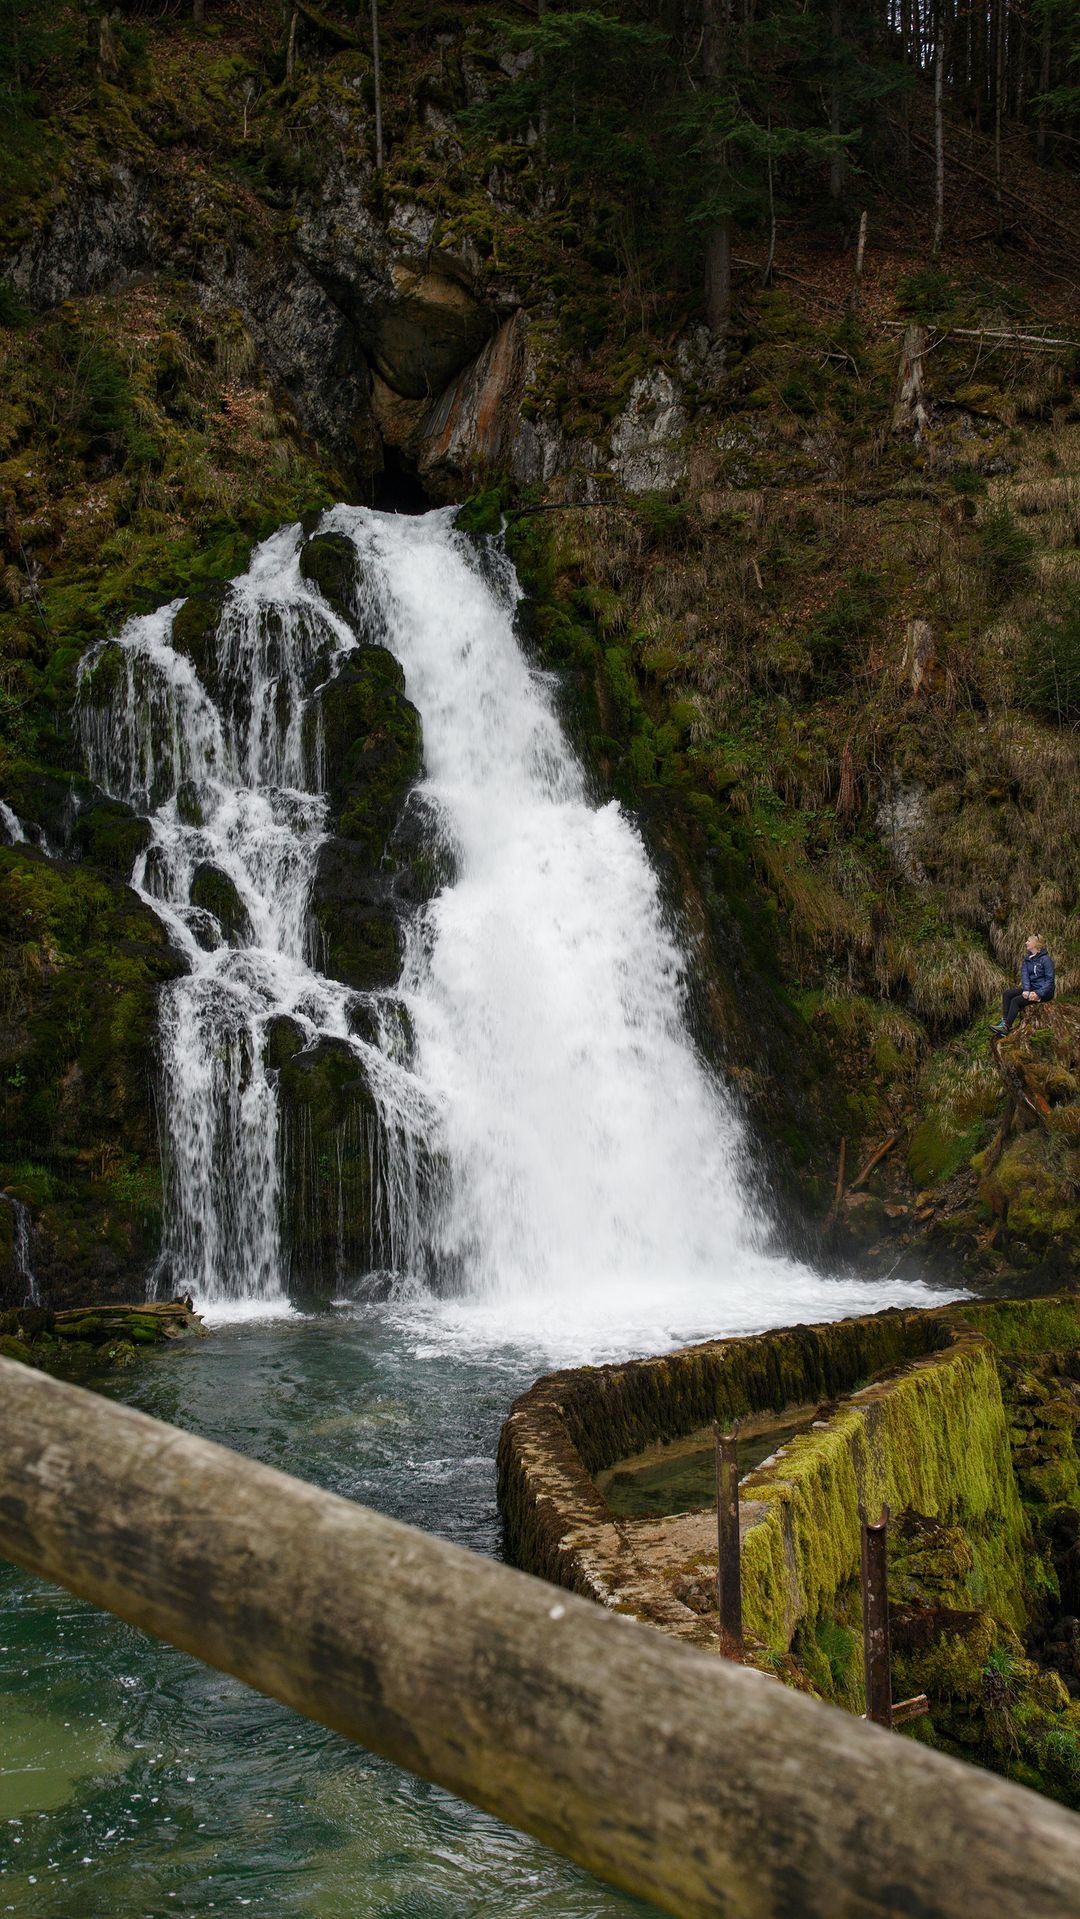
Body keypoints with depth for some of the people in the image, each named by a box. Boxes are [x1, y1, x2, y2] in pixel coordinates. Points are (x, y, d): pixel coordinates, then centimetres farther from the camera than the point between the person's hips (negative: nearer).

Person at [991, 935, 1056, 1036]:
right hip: (1031, 988, 8)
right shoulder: (1028, 958, 10)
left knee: (1016, 1000, -23)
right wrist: (1026, 990, -19)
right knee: (1006, 994, -5)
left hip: (1044, 991, -8)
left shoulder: (1045, 959, -13)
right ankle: (1004, 1021, -16)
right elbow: (1024, 974, -2)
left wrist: (1039, 994, -25)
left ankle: (1006, 1027, -24)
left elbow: (1050, 980, -15)